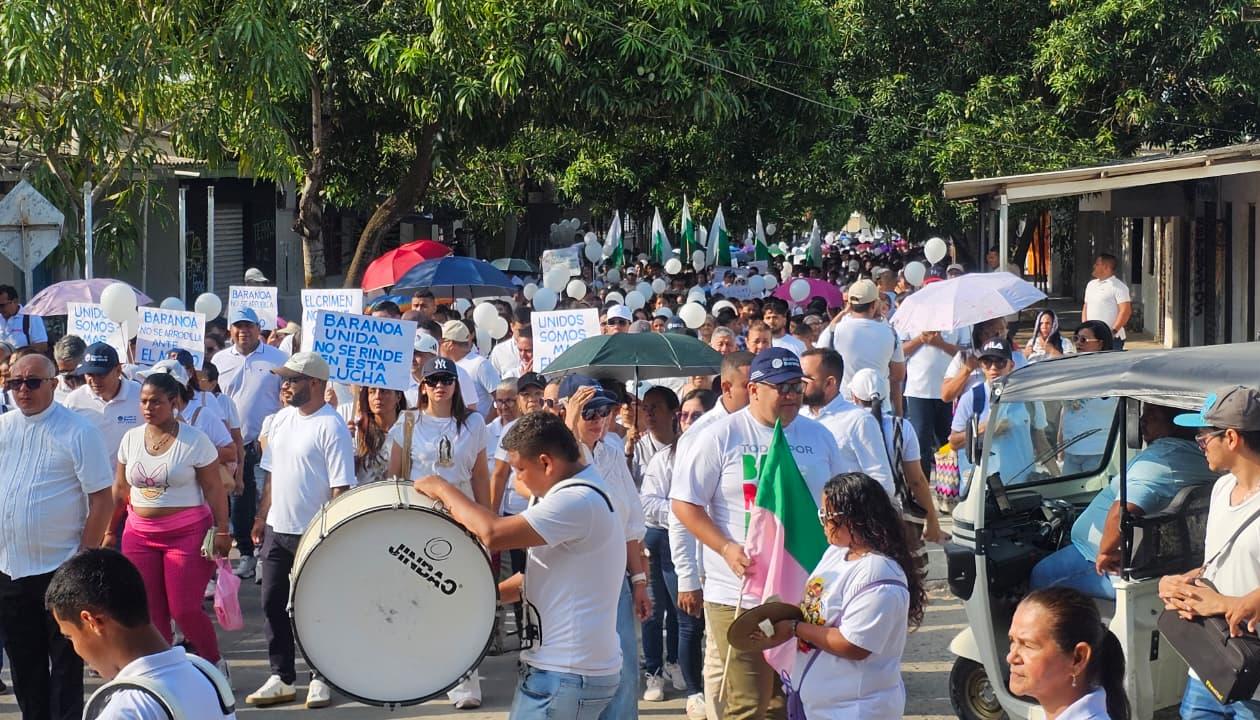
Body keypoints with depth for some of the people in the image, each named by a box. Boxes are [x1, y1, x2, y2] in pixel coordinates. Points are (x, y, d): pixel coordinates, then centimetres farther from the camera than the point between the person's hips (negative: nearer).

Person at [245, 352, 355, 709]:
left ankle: (320, 680, 17)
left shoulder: (331, 426, -14)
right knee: (272, 604, 9)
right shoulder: (281, 419, 9)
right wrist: (262, 518, 14)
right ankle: (282, 678, 19)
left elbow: (340, 486, -16)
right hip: (277, 530, 7)